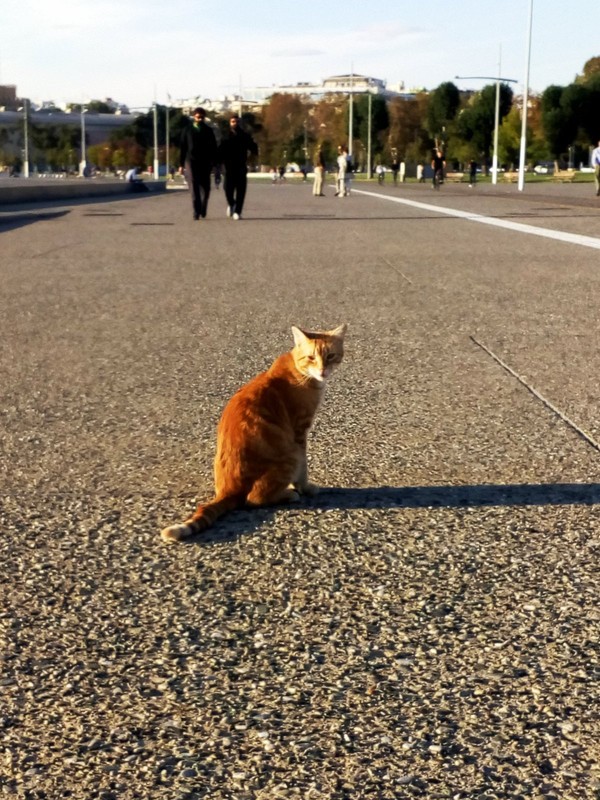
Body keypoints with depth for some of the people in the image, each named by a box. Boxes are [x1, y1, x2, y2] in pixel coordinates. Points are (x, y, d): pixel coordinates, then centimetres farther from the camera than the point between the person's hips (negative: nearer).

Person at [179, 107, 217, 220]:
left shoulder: (209, 130, 9)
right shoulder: (187, 130, 8)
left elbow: (213, 148, 9)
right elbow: (183, 147, 9)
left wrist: (214, 163, 0)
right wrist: (181, 164, 4)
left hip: (205, 163, 1)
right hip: (191, 161, -1)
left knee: (205, 187, 4)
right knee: (194, 186, -10)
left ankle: (203, 209, 24)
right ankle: (196, 211, -13)